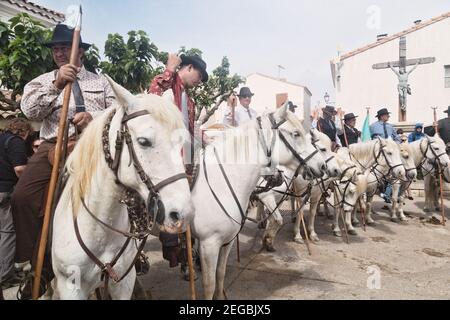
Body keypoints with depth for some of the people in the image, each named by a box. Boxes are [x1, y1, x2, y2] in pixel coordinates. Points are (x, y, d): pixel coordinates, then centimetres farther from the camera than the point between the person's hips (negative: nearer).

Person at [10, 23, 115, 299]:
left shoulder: (101, 81, 20)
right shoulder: (42, 81, 21)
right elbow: (29, 110, 2)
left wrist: (94, 117, -13)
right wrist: (56, 85, -10)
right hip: (53, 146, 1)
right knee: (23, 197, -18)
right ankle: (42, 265, -4)